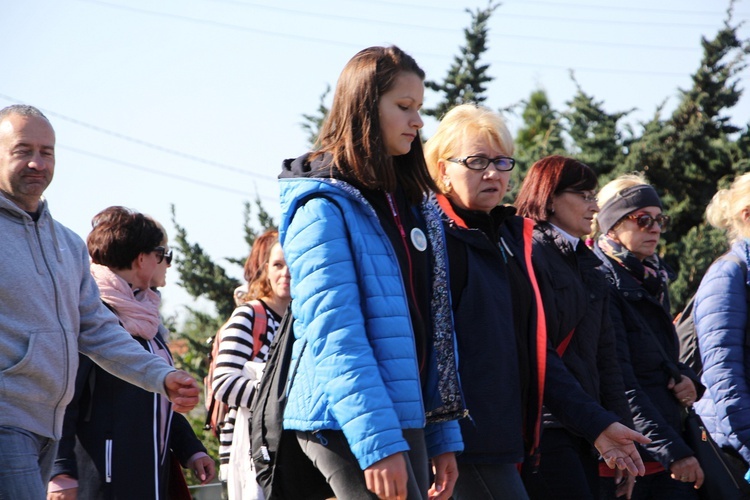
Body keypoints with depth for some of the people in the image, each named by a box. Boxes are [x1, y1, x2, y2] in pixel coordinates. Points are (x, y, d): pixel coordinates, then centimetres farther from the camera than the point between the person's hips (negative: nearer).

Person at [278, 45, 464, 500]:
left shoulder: (413, 207, 18)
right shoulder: (323, 206, -7)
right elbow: (333, 334, -16)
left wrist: (442, 436, 14)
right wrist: (376, 441, -23)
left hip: (407, 416, 8)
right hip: (349, 426, -8)